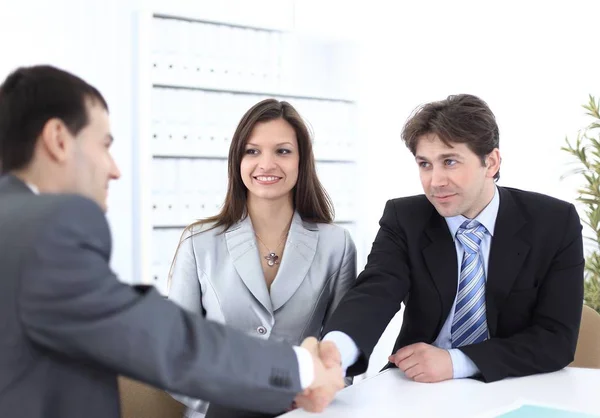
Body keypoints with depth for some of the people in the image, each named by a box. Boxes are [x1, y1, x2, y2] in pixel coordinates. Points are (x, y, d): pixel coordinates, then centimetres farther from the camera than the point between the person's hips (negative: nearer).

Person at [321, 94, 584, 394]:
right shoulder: (403, 220, -5)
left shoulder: (556, 223, -7)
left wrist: (455, 361, -24)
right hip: (420, 390, 1)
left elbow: (557, 338, -12)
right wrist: (333, 352, -42)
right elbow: (375, 292, -21)